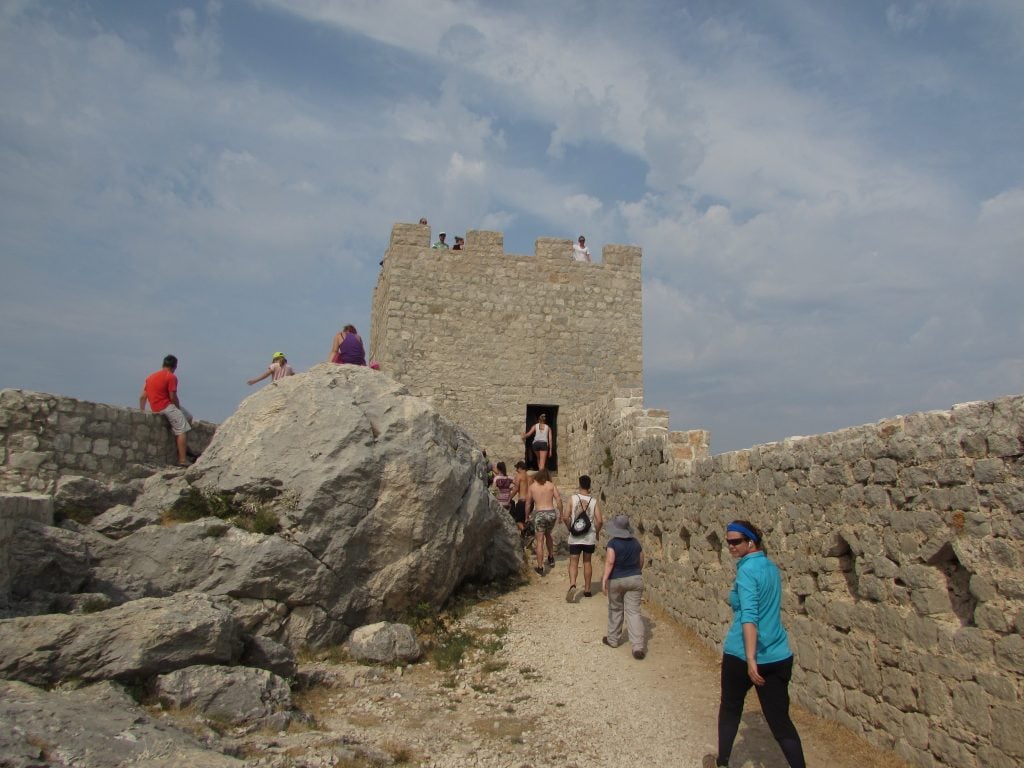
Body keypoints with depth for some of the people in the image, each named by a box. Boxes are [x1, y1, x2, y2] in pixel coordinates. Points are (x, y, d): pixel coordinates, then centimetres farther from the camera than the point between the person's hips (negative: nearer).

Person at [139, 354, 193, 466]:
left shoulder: (150, 376, 18)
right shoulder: (171, 377, -8)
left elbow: (142, 396, 14)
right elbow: (173, 397, -14)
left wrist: (141, 411, 19)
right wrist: (178, 407, 2)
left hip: (155, 408, 9)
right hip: (166, 407, -9)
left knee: (188, 417, 20)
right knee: (182, 431, -10)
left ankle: (184, 446, 12)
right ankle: (182, 460, -19)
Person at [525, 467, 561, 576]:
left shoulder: (532, 486, 5)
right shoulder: (551, 485, 5)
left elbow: (528, 503, 8)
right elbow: (558, 499, -3)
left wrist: (527, 516, 18)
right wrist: (561, 513, 4)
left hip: (539, 514, -2)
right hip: (551, 513, 2)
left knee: (540, 541, 2)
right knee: (548, 535, 28)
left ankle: (540, 567, 1)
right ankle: (551, 558, 38)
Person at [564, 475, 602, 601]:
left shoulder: (573, 499, -7)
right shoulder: (594, 501, -5)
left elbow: (566, 518, -10)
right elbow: (599, 521, -11)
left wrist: (570, 529, 8)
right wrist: (596, 533, 7)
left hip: (575, 537, -2)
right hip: (589, 537, 2)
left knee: (573, 562, 1)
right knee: (587, 561, 17)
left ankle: (572, 585, -23)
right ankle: (587, 589, 25)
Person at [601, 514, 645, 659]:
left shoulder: (613, 543, -13)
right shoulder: (635, 542, 3)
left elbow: (610, 562, -23)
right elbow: (641, 562, 11)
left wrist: (604, 579, -23)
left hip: (616, 580, -3)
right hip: (635, 579, 3)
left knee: (615, 609, 16)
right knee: (634, 612, 0)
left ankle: (613, 639, 30)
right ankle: (638, 646, -9)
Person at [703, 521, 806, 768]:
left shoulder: (747, 570, -16)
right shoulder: (772, 567, 8)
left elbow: (749, 616, -25)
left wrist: (750, 658, -28)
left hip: (741, 655, -5)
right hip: (777, 655, 6)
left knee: (730, 709, 17)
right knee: (780, 720, 9)